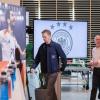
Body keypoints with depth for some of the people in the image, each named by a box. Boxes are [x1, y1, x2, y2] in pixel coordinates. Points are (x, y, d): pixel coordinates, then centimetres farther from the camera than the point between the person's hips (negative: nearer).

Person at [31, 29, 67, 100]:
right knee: (51, 89, 15)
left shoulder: (56, 46, -9)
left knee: (49, 90, -8)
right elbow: (37, 58, 8)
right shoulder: (42, 47, 4)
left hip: (53, 71, -5)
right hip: (45, 72, 5)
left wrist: (62, 68, -1)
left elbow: (64, 57, -5)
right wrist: (34, 67, -5)